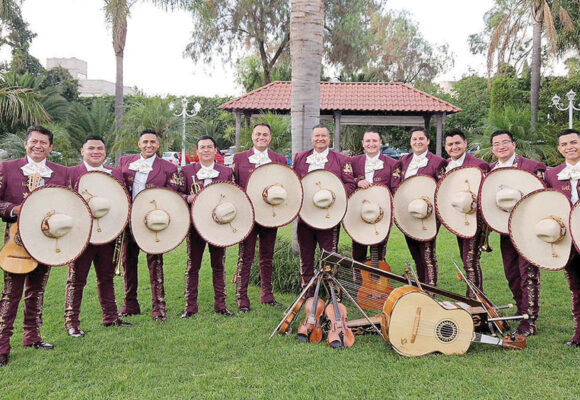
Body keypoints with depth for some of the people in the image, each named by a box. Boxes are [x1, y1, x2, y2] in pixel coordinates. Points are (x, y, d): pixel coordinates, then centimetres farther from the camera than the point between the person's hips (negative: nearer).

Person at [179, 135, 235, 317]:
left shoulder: (227, 171, 7)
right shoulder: (186, 171, 5)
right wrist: (188, 198, -16)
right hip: (195, 224, -1)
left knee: (219, 266, 8)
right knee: (192, 266, 5)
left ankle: (220, 304, 17)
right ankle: (190, 306, 14)